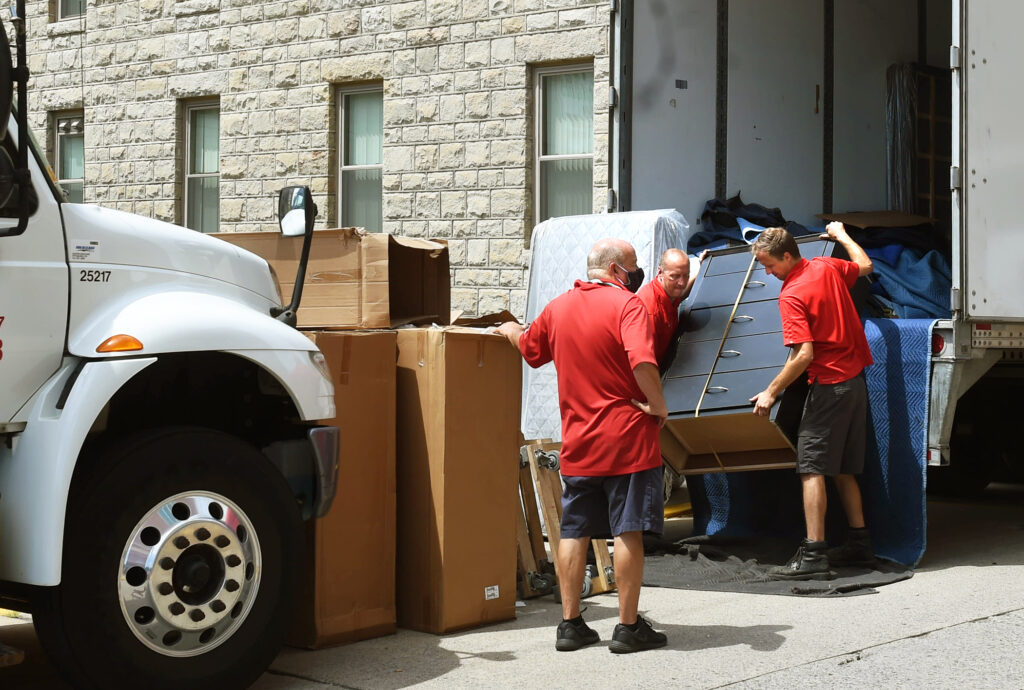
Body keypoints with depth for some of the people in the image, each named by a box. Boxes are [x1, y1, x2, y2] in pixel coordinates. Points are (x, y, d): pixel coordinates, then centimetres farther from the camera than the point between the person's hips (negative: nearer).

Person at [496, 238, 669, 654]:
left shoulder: (558, 308, 8)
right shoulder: (626, 304, -11)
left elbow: (530, 349, 26)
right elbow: (642, 362, -27)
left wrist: (510, 331, 48)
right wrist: (658, 406, -13)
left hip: (577, 443, 5)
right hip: (627, 438, -5)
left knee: (574, 532, 12)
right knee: (628, 531, 1)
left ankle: (570, 624, 16)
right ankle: (628, 627, 6)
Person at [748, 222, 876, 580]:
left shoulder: (791, 295, -16)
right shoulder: (827, 267, 6)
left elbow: (804, 354, -22)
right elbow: (864, 265, 29)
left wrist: (771, 392, -15)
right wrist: (841, 235, 43)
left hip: (829, 385, -9)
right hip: (856, 381, 9)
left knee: (812, 468, -8)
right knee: (843, 469, 16)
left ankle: (813, 555, -13)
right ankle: (858, 543, 21)